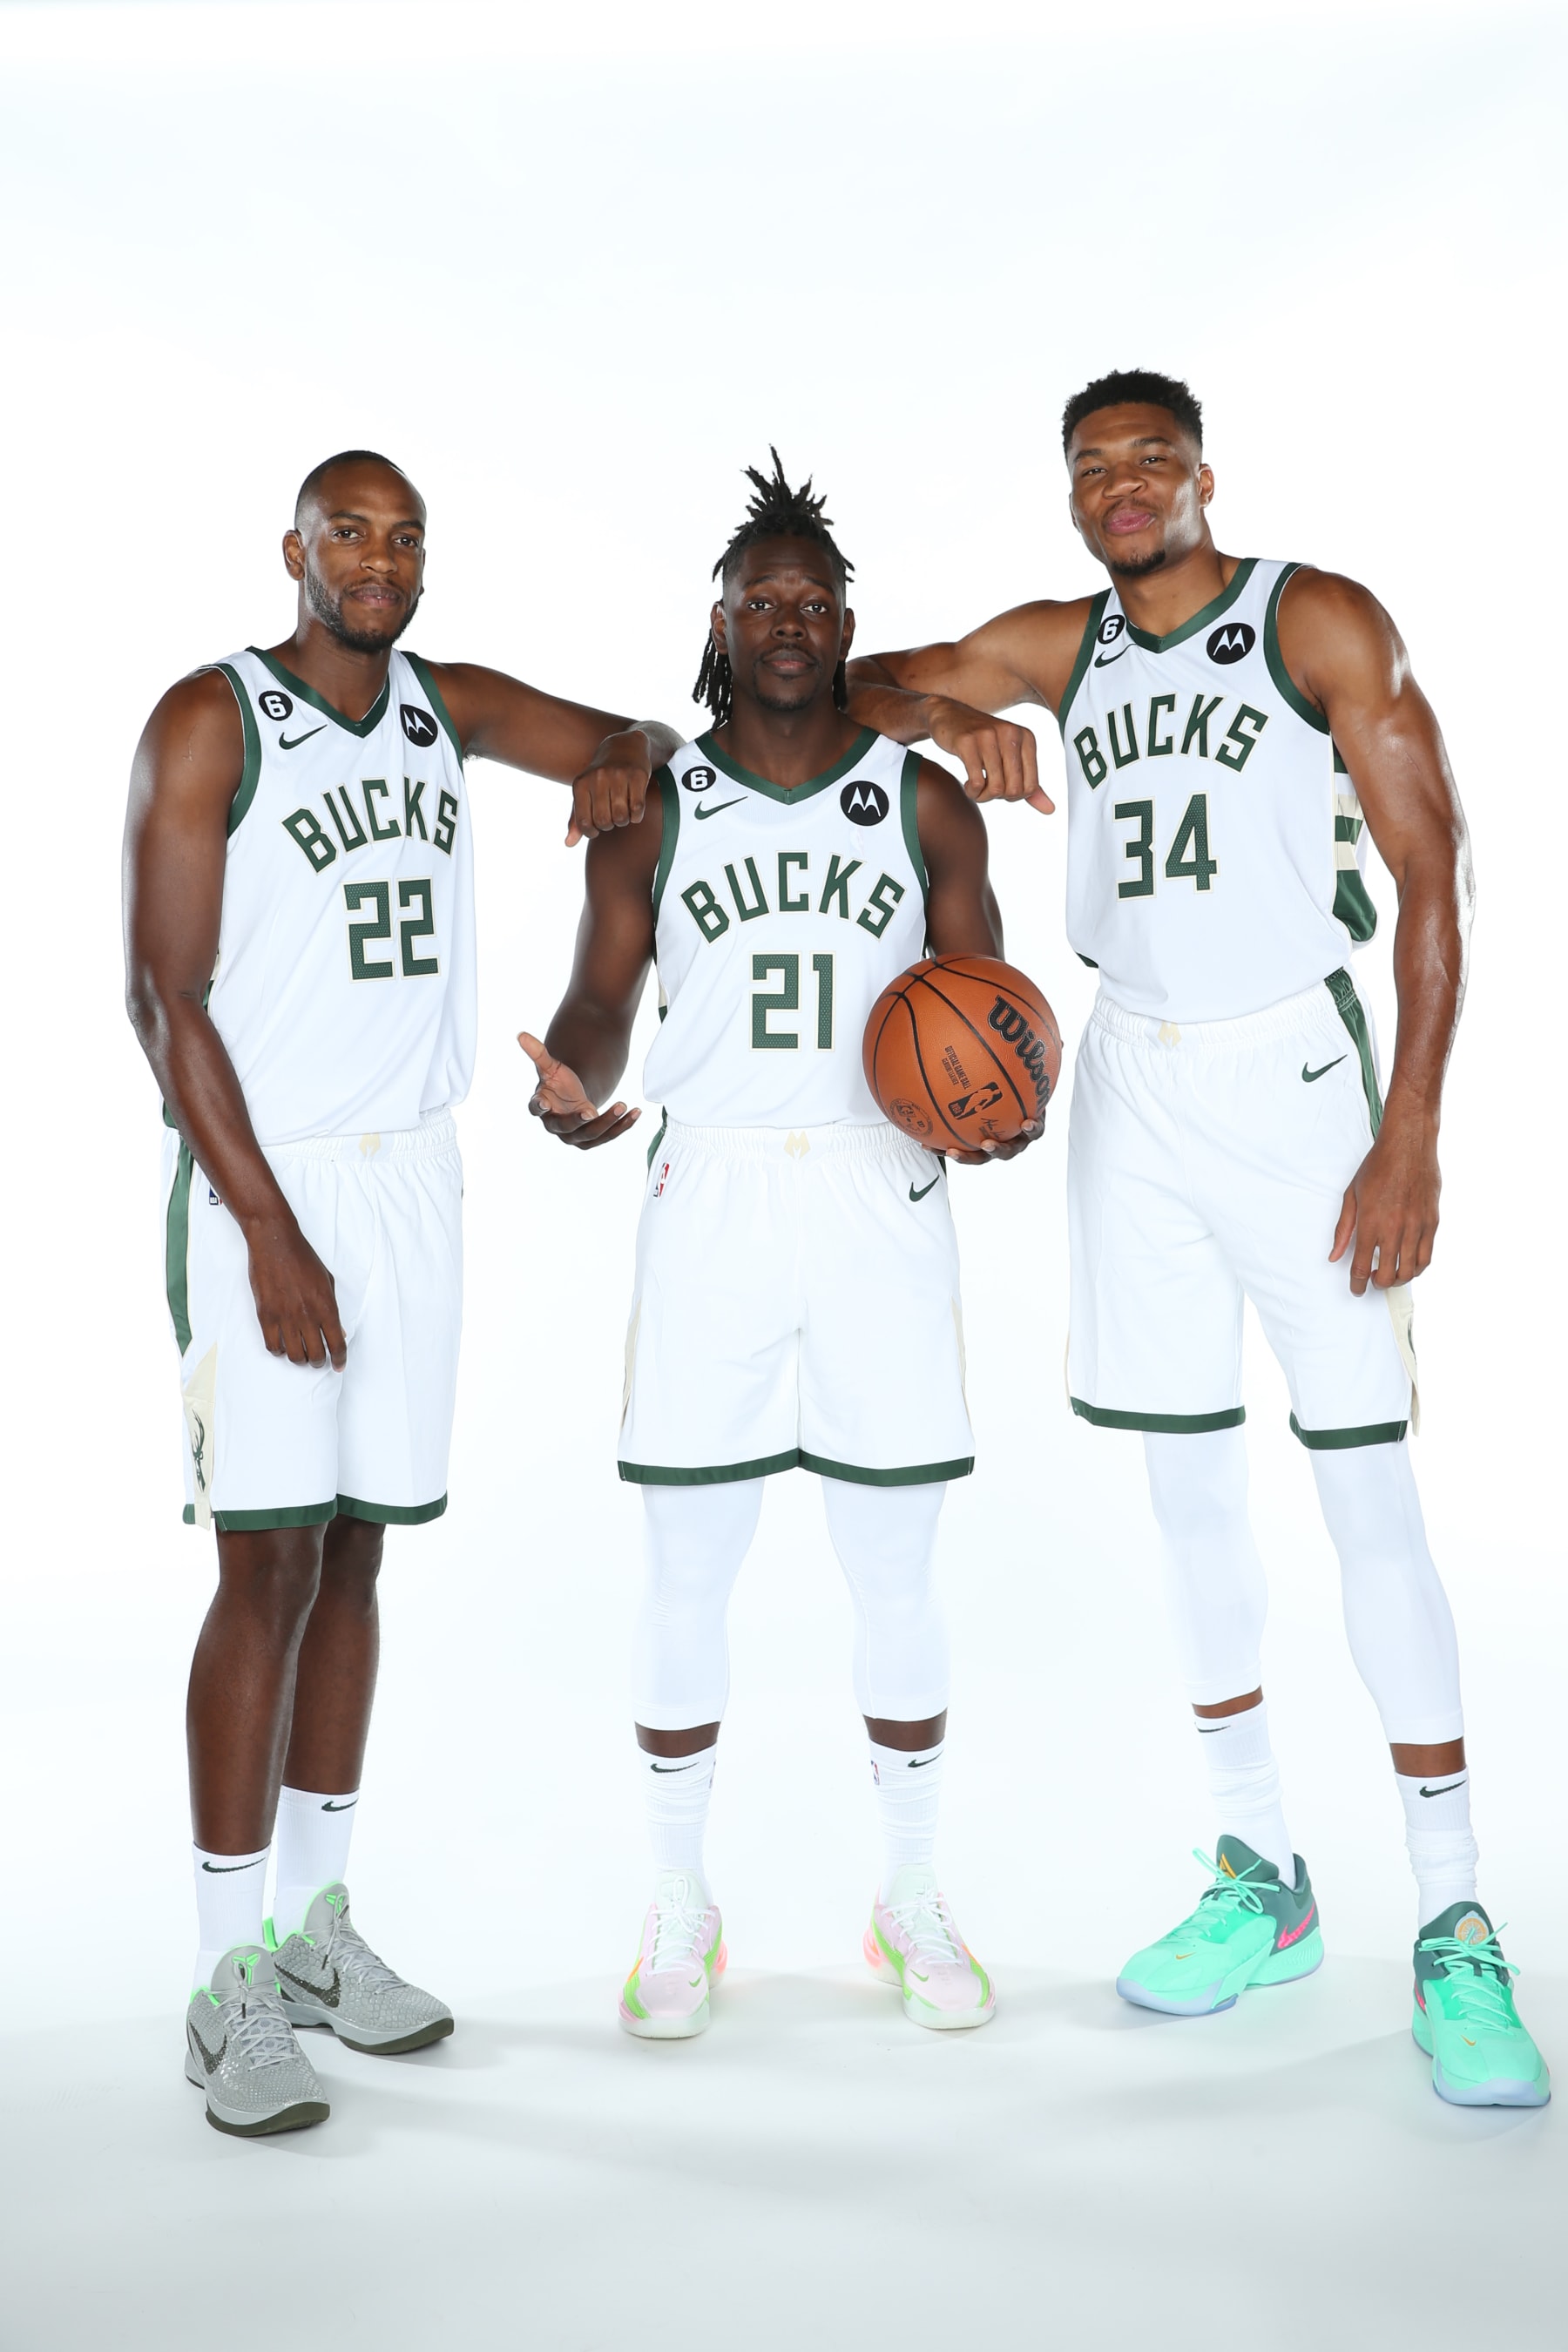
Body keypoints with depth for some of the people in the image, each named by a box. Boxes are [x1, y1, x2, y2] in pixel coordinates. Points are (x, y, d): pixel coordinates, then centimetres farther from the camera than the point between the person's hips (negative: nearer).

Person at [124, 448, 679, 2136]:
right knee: (268, 1565, -6)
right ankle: (229, 1982, 5)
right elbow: (164, 995, -9)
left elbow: (637, 736, 25)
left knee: (352, 1553, 10)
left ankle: (314, 1923, 23)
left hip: (412, 1177, 6)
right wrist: (269, 1230, -15)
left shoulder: (447, 705, 12)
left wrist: (624, 764, -1)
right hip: (262, 1184, -5)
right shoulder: (209, 720, -4)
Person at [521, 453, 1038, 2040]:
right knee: (685, 1576, 5)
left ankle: (910, 1900, 26)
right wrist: (573, 1085, -18)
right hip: (708, 1202, 0)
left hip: (883, 1202, 0)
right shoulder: (650, 812, 7)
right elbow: (601, 1001, 5)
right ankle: (680, 1910, 24)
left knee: (894, 1575, 7)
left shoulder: (926, 804, 8)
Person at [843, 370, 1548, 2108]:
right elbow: (857, 683, 15)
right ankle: (1260, 1880, 21)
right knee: (1188, 1482, 7)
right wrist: (949, 719, -9)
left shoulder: (1321, 623, -2)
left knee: (1367, 1489, -8)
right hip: (1134, 1081, 5)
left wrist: (1411, 1133, -15)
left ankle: (1453, 1927, 2)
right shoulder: (1055, 647, 12)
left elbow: (1430, 872, -6)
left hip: (1293, 1069, -4)